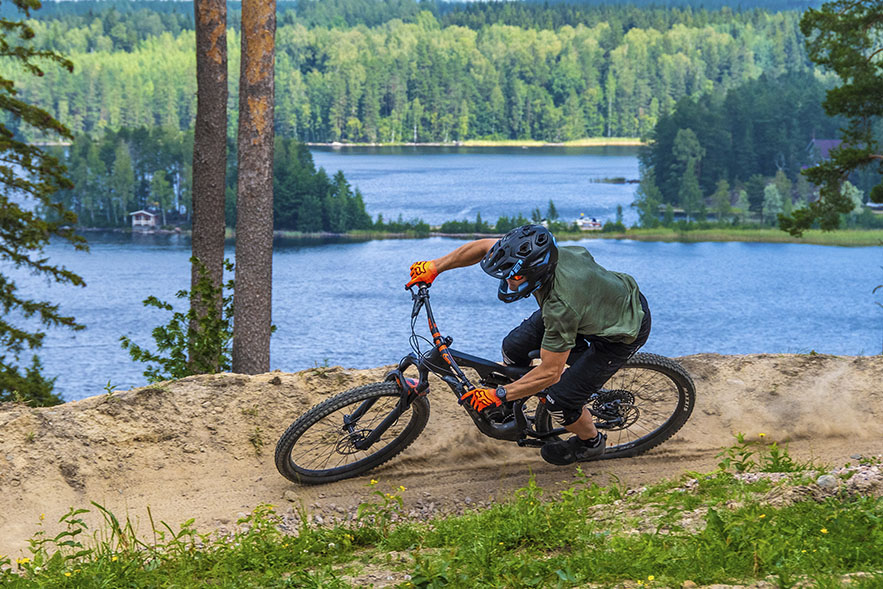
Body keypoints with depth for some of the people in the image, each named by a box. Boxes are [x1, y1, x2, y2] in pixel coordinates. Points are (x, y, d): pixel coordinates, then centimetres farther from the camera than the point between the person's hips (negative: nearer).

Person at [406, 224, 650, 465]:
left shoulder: (561, 307, -42)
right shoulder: (534, 254, -25)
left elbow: (550, 373, -32)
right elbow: (484, 247, -7)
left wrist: (498, 396, -24)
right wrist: (435, 266, -8)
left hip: (622, 330, -7)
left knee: (560, 400, -9)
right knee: (514, 348, -1)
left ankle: (591, 442, 22)